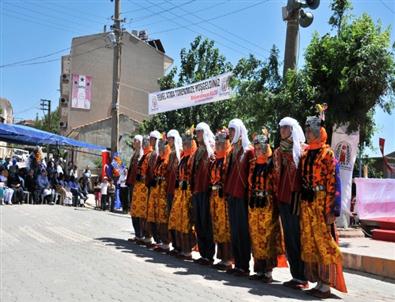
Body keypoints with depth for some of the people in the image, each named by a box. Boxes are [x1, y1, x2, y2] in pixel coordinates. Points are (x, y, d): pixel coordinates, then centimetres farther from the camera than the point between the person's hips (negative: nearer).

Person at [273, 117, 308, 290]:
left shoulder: (302, 149, -2)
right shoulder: (279, 151, 16)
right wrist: (277, 194, 9)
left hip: (296, 198, -6)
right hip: (283, 198, 6)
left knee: (298, 238, -4)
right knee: (289, 237, 9)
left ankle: (303, 277, 3)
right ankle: (296, 275, 17)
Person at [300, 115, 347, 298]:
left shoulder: (327, 153, -6)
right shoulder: (305, 153, 14)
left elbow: (332, 182, -11)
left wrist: (330, 209, -16)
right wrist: (301, 203, 11)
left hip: (320, 202, -7)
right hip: (306, 203, 7)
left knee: (323, 242, -2)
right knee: (309, 243, 10)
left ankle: (326, 285, 6)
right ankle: (319, 283, 20)